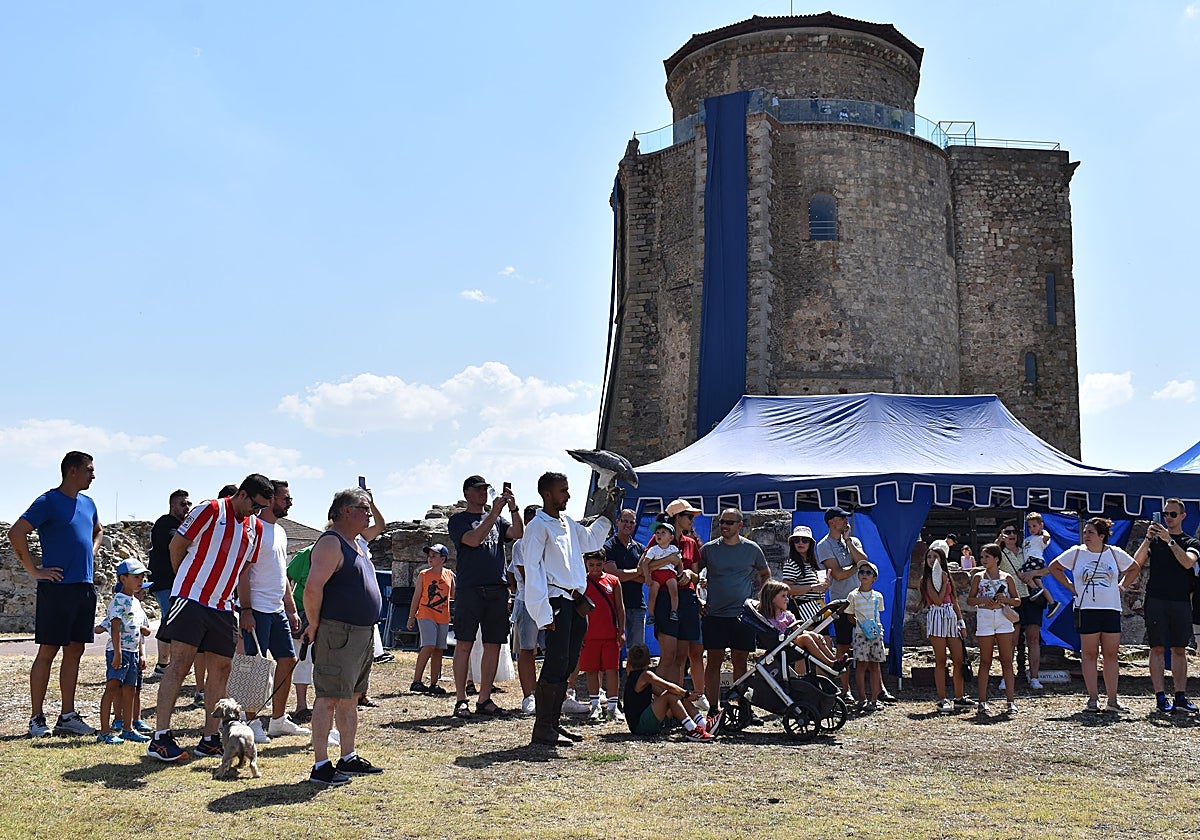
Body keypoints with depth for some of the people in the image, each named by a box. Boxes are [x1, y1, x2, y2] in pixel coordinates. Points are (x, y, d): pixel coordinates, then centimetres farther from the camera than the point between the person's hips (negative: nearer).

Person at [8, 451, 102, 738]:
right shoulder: (48, 501, -8)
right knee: (48, 651, -2)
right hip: (57, 587, -7)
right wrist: (34, 571, -14)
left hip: (85, 587, 7)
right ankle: (37, 718, 5)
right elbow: (16, 533, -16)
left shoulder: (87, 503, 15)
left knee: (75, 651, 9)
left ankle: (68, 717, 15)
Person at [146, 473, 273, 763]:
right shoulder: (209, 510, -8)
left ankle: (210, 738, 12)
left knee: (221, 668, 4)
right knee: (180, 664, -8)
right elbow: (177, 545, -3)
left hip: (222, 607, 6)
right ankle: (160, 738, -6)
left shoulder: (255, 527, 11)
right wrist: (188, 582, 8)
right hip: (191, 600, -6)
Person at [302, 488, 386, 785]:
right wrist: (314, 626, -13)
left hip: (363, 633, 10)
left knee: (351, 698, 15)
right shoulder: (331, 543, -12)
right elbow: (313, 588, -21)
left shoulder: (356, 545, 19)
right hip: (338, 633, -10)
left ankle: (349, 759, 23)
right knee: (329, 698, -7)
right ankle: (321, 766, -4)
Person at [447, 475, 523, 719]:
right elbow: (473, 539, -12)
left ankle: (484, 699, 11)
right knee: (464, 644, -5)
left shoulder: (497, 520, 20)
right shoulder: (458, 520, 7)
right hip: (470, 589, -4)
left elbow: (518, 533, 3)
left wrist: (514, 509, -11)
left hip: (497, 589, 5)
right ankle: (461, 700, -1)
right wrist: (494, 512, -14)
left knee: (493, 645, 4)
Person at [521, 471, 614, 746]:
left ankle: (553, 722, 18)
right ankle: (542, 729, -7)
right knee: (556, 663, -11)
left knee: (568, 664, 10)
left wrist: (607, 516, 28)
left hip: (576, 601, 9)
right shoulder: (539, 526, -8)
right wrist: (543, 613, -19)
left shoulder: (568, 523, 17)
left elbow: (590, 540, 38)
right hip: (557, 601, -9)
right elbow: (532, 570, -14)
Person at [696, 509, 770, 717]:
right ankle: (713, 708, 3)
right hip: (714, 614, 0)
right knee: (714, 661, -1)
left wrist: (757, 597, 10)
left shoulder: (752, 549, 5)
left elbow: (765, 575, 21)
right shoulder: (709, 549, 3)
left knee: (740, 661, 4)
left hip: (743, 614, 0)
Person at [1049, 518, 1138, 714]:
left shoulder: (1115, 553, 6)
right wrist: (1071, 587, 4)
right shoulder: (1076, 553, 2)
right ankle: (1093, 698, 5)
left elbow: (1135, 569, 21)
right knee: (1089, 654, 0)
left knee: (1112, 655, 4)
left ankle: (1112, 699, 10)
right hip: (1087, 610, -2)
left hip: (1111, 609, 2)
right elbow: (1054, 567, 12)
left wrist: (1121, 586, 9)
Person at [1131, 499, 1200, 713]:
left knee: (1179, 650, 4)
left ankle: (1180, 696, 7)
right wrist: (1149, 538, -13)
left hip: (1181, 602, 1)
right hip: (1156, 600, -1)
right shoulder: (1153, 540, 11)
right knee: (1158, 648, -4)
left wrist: (1169, 541, -17)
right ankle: (1160, 697, -4)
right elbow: (1136, 563, -3)